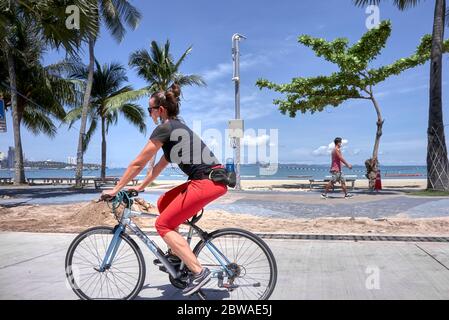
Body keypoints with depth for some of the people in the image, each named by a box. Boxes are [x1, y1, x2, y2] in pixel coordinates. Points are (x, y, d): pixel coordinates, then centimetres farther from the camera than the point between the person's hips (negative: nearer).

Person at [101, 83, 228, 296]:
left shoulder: (165, 128, -6)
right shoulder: (177, 127, 22)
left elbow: (138, 163, -3)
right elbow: (159, 166, 28)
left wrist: (115, 189, 6)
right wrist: (140, 187, 33)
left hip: (208, 181, -10)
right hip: (212, 178, 10)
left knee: (163, 225, -3)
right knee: (163, 203, 21)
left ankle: (199, 272, -5)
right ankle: (176, 253, 24)